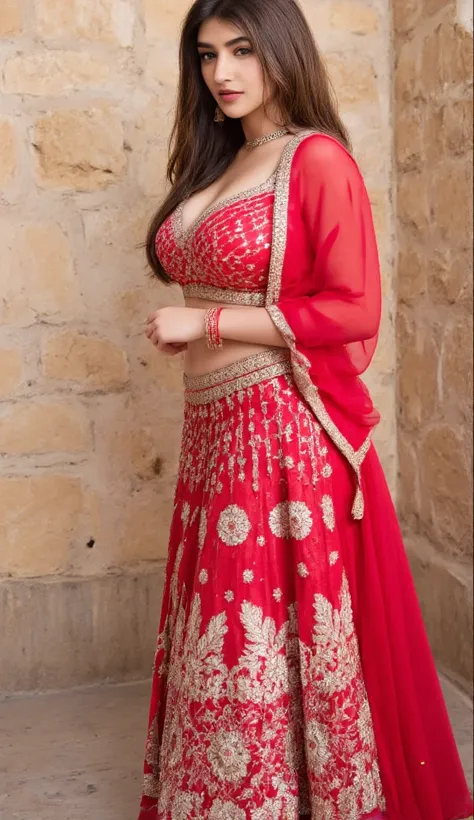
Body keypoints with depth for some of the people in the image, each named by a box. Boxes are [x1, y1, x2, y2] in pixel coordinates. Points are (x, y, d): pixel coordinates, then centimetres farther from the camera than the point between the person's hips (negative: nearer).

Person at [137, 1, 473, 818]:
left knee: (275, 645, 2)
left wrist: (205, 323, -13)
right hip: (212, 430, 7)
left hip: (283, 434, -7)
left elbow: (352, 313, -15)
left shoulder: (317, 161, -8)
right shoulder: (216, 163, 16)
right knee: (219, 639, 13)